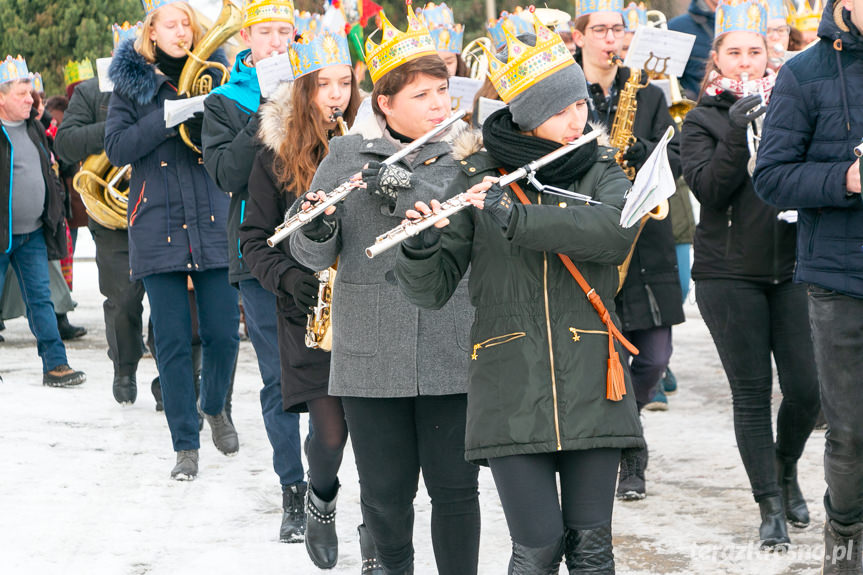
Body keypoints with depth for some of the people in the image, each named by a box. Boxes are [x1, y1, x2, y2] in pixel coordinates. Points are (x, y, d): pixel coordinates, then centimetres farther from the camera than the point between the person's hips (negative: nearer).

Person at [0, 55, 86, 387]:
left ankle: (55, 365, 4)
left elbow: (47, 171, 24)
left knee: (41, 299, 5)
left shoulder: (33, 128, 12)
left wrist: (53, 214, 20)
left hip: (33, 233, 6)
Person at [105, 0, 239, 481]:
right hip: (159, 227, -1)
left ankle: (215, 407, 29)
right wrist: (168, 117, -14)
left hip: (214, 223, 1)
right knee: (173, 341, -2)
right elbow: (117, 149, -5)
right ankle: (186, 445, 8)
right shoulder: (132, 82, 6)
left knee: (223, 333, -1)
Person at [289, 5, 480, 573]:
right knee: (385, 491, 8)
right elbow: (315, 257, 3)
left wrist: (408, 193, -23)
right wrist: (317, 229, -19)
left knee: (455, 487, 2)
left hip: (452, 353, 0)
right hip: (371, 356, 0)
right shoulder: (348, 155, 4)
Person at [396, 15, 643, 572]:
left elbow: (617, 229, -18)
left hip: (588, 382, 1)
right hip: (511, 386, -1)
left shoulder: (602, 171, 6)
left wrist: (517, 219, -26)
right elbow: (433, 289, 0)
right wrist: (419, 247, -22)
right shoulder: (480, 176, 3)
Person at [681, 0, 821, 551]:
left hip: (792, 265, 2)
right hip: (730, 272, -1)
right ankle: (770, 507, 9)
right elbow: (708, 188, -10)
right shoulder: (704, 117, 3)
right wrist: (738, 133, -20)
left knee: (806, 388, -3)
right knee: (752, 392, -1)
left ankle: (786, 470, 26)